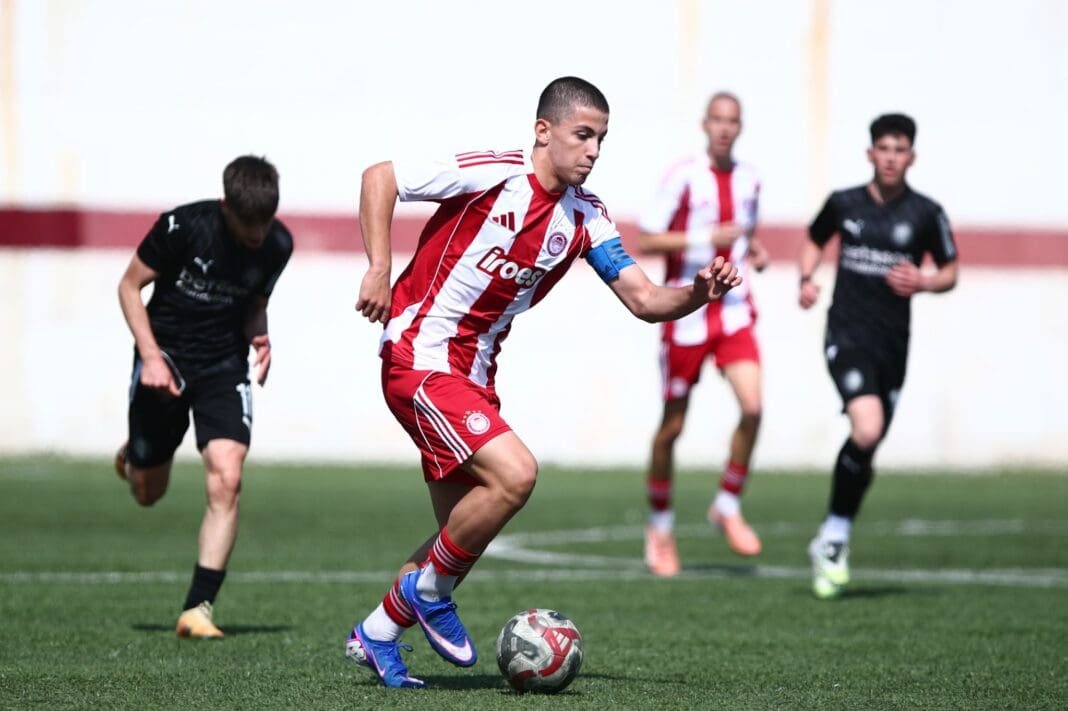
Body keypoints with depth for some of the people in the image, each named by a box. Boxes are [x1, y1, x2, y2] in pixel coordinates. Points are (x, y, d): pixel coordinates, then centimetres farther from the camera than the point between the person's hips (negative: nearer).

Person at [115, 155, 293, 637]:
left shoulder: (278, 245, -6)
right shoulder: (184, 226, -18)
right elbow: (130, 285, -8)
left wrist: (259, 338, -9)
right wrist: (151, 357, -17)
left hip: (225, 366, 2)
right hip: (165, 356, -2)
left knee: (226, 480, -19)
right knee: (148, 493, 9)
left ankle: (198, 608, -16)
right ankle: (133, 457, 49)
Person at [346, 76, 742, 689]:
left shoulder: (585, 216, 4)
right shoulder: (494, 174, -15)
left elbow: (645, 300, 0)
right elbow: (380, 177, -11)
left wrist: (699, 293, -20)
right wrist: (379, 268, -19)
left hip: (474, 374, 8)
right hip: (419, 357, -8)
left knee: (464, 532, 11)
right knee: (515, 472, -24)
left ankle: (377, 635, 29)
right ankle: (429, 590, -3)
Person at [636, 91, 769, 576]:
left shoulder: (748, 180, 8)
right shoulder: (683, 177, -9)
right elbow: (645, 241, -12)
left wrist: (755, 251, 5)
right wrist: (707, 237, -21)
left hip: (735, 312, 4)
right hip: (686, 314, -4)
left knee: (752, 406, -15)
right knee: (672, 425, 4)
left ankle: (728, 505, 4)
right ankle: (660, 524, 22)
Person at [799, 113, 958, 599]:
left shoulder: (926, 214, 1)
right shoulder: (843, 203, 3)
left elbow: (950, 273, 9)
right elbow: (814, 240, 22)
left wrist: (923, 282, -13)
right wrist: (807, 278, 3)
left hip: (892, 343, 2)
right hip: (847, 335, -2)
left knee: (866, 447, 9)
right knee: (866, 432, -23)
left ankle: (834, 539, 28)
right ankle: (835, 540, -7)